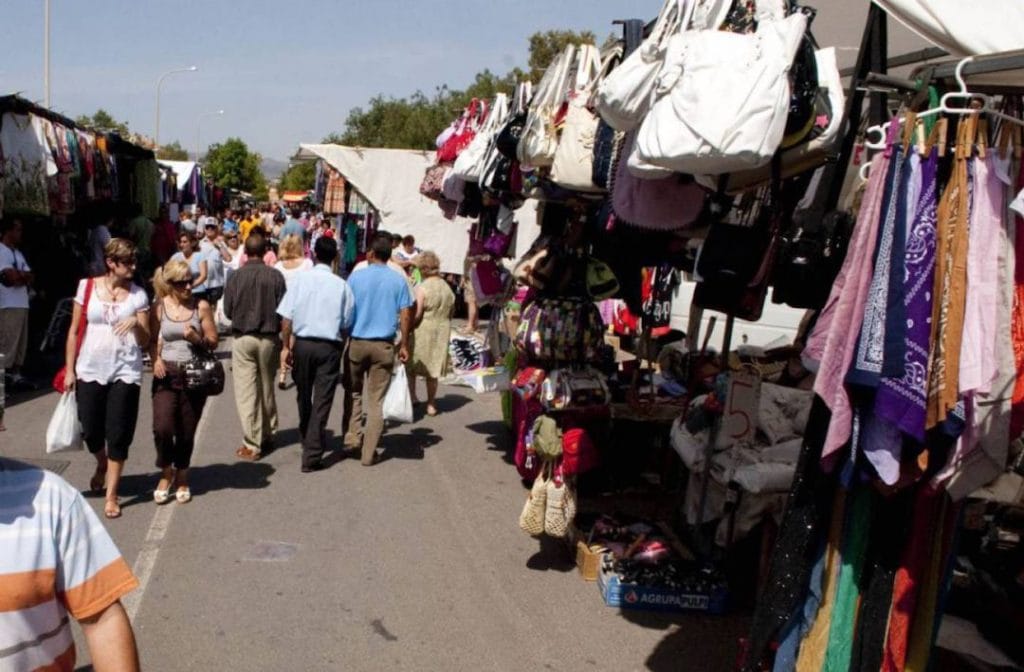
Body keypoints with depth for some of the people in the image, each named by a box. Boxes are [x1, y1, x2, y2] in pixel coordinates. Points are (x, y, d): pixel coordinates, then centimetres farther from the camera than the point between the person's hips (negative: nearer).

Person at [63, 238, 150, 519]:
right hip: (90, 370, 1)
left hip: (125, 372, -1)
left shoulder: (138, 294, 1)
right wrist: (69, 369, 2)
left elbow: (145, 341, 3)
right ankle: (102, 464, 42)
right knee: (90, 432, 8)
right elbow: (74, 331, 5)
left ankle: (111, 495, 12)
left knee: (118, 435, 0)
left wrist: (137, 323, -17)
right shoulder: (87, 287, 1)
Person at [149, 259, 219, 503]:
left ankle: (182, 478, 30)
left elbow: (213, 342, 4)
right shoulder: (159, 307, 1)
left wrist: (197, 339, -15)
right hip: (166, 374, 0)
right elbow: (153, 341, 11)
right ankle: (166, 473, 11)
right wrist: (156, 360, -7)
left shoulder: (201, 306, 0)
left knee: (186, 432, 8)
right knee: (162, 427, -16)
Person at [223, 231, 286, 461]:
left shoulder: (236, 276, -8)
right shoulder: (275, 276, -7)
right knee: (266, 388, 17)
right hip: (268, 338, 2)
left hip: (242, 337, -1)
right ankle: (267, 435, 30)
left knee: (246, 391, 2)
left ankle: (252, 444, 0)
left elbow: (227, 310, -2)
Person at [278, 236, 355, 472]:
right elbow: (346, 324, -2)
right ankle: (312, 455, -1)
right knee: (322, 400, 2)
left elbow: (286, 317, -6)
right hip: (329, 346, -2)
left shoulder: (299, 279, -4)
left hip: (302, 344, 2)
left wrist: (286, 346, 2)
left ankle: (307, 440, 39)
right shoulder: (341, 285, -5)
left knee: (304, 396, 20)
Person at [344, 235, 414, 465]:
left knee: (354, 392, 20)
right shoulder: (398, 280, 1)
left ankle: (352, 437, 9)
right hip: (383, 345, 0)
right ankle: (368, 453, 7)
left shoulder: (355, 277, 0)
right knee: (377, 400, 5)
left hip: (356, 342, 0)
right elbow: (405, 315, -2)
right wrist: (404, 345, 5)